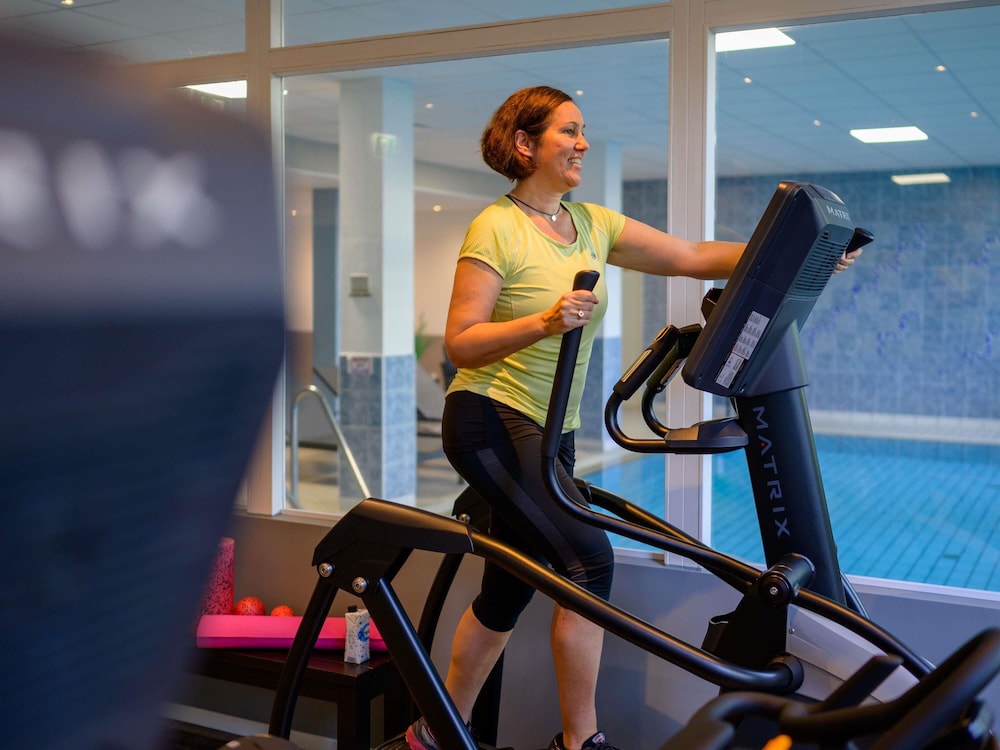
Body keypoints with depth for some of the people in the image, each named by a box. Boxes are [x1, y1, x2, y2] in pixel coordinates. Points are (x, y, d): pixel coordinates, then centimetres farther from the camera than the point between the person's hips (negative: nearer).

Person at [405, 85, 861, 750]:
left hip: (550, 432, 7)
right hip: (491, 421, -7)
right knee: (589, 559, -16)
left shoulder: (592, 223, 9)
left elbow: (694, 258, 5)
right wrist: (544, 322, -28)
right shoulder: (496, 227, -11)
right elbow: (460, 344, -15)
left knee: (509, 590, 12)